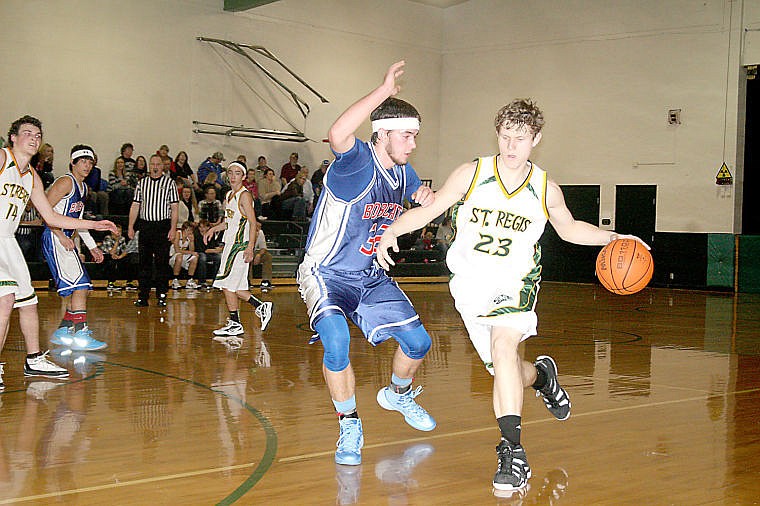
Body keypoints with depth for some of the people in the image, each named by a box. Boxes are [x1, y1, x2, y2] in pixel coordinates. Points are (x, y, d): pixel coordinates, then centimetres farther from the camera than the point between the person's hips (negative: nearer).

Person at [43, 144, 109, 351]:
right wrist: (61, 236, -21)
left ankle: (63, 331, 21)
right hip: (54, 238, -10)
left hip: (65, 240, 10)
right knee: (79, 284, -16)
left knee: (81, 287, 12)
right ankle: (80, 334, -18)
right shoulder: (66, 182, -10)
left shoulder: (83, 187, 19)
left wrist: (92, 247, 25)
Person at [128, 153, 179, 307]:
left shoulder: (169, 182, 3)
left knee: (162, 262, -2)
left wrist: (173, 228, -8)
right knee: (144, 262, 4)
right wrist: (131, 227, 5)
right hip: (145, 225, 3)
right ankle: (143, 296, 7)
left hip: (163, 226, -3)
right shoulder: (142, 183, 11)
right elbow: (135, 205, 12)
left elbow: (174, 207, 0)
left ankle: (162, 296, 2)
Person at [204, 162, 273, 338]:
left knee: (227, 283, -8)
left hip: (240, 244, -9)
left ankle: (235, 324, 0)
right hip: (230, 243, 9)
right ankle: (261, 307, 21)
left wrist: (250, 248, -22)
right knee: (232, 286, 9)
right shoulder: (229, 195, 16)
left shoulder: (244, 195, -10)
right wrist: (214, 229, 13)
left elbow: (253, 222, -15)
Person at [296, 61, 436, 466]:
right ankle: (349, 426, -11)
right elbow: (337, 136, -47)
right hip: (326, 273, -7)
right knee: (335, 339, -32)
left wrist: (427, 198, -1)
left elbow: (421, 197, 21)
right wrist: (383, 91, -44)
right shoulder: (357, 162, -23)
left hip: (370, 276, 7)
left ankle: (398, 394, 40)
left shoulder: (402, 172, 0)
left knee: (417, 342, 6)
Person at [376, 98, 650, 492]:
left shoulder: (546, 190, -1)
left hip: (515, 282, -1)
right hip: (470, 283, 2)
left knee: (504, 346, -29)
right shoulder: (471, 174, -5)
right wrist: (393, 230, -17)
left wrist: (614, 238, 6)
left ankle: (512, 450, -28)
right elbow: (429, 210, -1)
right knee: (502, 369, 5)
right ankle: (541, 375, 45)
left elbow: (570, 229, 18)